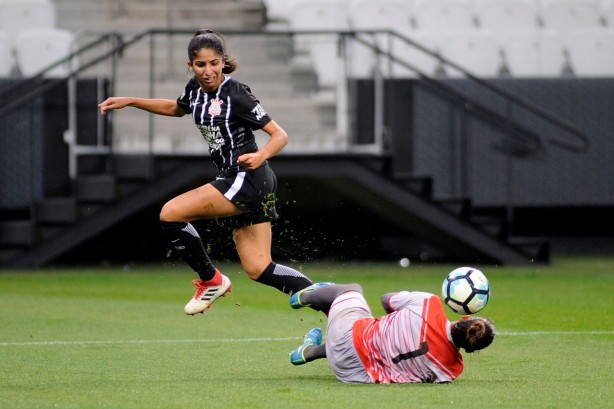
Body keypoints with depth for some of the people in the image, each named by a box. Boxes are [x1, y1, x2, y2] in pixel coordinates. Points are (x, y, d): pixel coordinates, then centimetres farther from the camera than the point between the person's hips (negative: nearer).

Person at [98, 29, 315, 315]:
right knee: (259, 270, 5)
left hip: (247, 178, -8)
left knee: (171, 214, -13)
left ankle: (211, 280, 3)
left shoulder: (236, 95, -15)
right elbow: (176, 108, 31)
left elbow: (280, 135, -16)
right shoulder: (196, 89, 7)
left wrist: (260, 156, -35)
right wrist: (129, 102, 27)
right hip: (235, 181, 8)